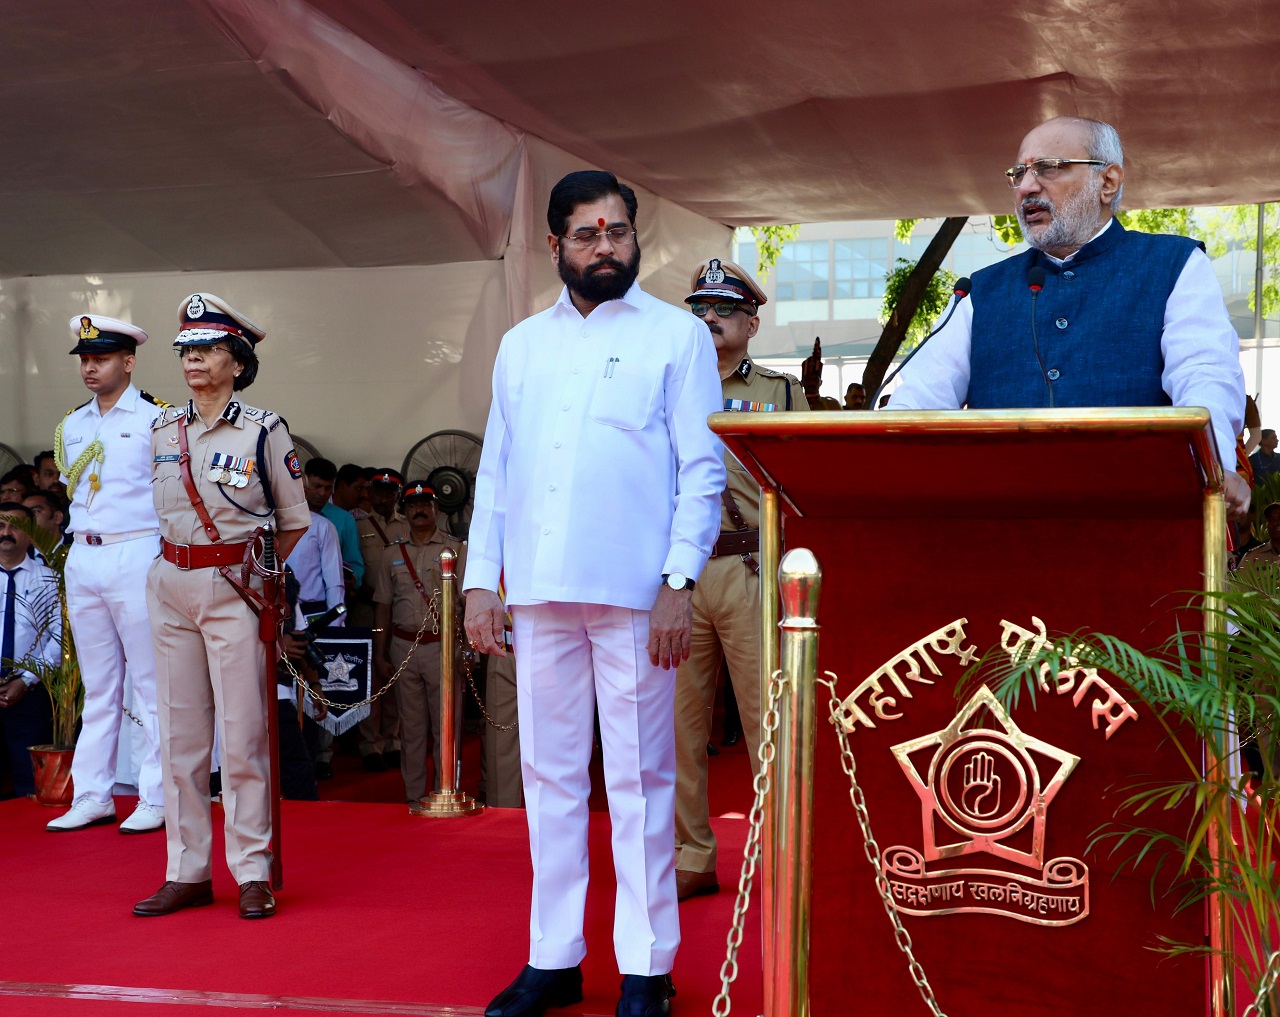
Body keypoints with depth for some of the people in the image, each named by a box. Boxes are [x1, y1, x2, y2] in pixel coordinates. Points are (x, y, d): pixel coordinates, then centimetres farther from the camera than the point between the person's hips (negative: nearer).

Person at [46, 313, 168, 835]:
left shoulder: (155, 418, -4)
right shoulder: (71, 425, 14)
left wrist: (163, 559, -8)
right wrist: (85, 538, 13)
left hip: (136, 555, -6)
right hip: (83, 558, 6)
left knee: (150, 683, -2)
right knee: (97, 685, 10)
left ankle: (155, 799, 2)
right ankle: (92, 797, 14)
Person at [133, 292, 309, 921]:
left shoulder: (264, 430, -3)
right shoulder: (163, 431, 10)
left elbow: (294, 521, 4)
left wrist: (254, 568, 6)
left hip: (234, 587, -5)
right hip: (170, 585, 5)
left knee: (241, 733, -4)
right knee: (179, 732, 6)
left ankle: (253, 873, 3)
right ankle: (187, 872, 13)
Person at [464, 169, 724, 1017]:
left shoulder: (677, 336, 3)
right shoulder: (521, 344, 16)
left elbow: (703, 469, -2)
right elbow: (495, 471, 15)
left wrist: (680, 581, -12)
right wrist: (482, 580, 7)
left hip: (633, 593, -4)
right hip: (539, 592, 4)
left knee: (639, 780, 0)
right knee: (549, 774, 9)